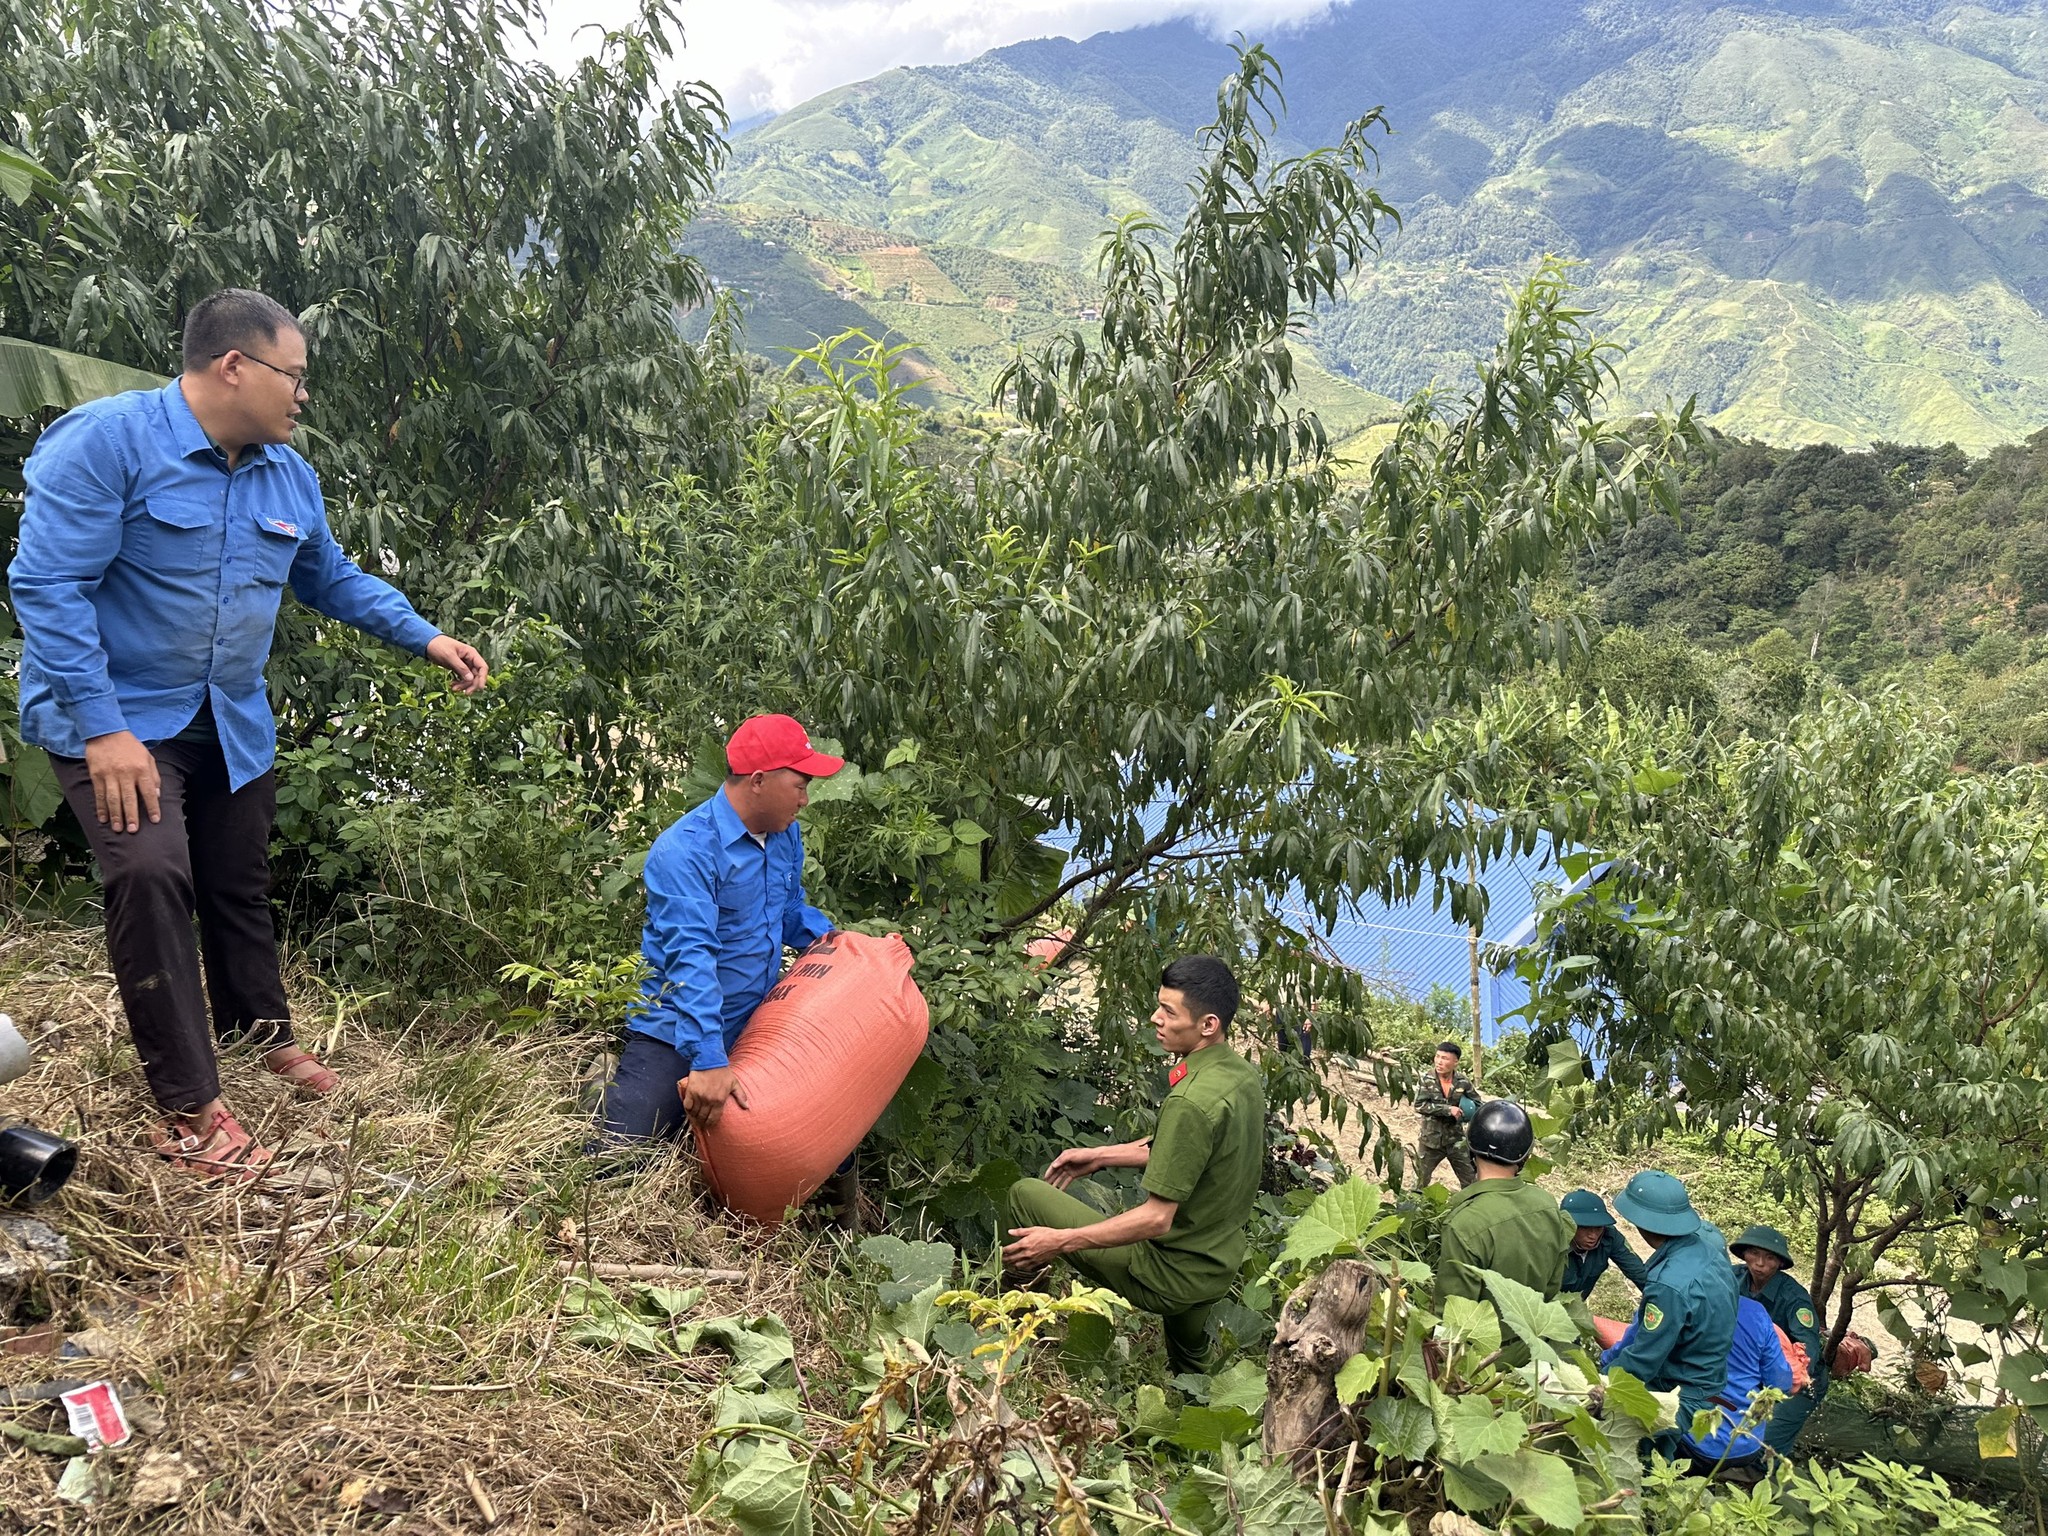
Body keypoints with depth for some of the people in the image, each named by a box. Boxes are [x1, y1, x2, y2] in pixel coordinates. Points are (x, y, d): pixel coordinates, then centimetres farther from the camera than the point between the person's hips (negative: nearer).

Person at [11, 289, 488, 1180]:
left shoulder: (288, 476, 3)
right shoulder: (107, 440, -19)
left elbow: (334, 579, 18)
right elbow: (47, 584, -22)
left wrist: (428, 640, 8)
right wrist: (104, 730, -25)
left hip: (230, 722, 6)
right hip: (118, 718, -6)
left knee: (239, 884, 16)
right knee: (151, 872, -22)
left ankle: (260, 1033, 41)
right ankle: (189, 1105, -11)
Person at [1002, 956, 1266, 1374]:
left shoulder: (1191, 1101, -30)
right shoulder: (1245, 1074, -2)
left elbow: (1157, 1219, -28)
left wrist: (1060, 1241, -20)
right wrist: (1099, 1156, 16)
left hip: (1171, 1276, -8)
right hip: (1221, 1268, 9)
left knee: (1025, 1194, -1)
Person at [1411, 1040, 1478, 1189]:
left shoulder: (1463, 1081, -6)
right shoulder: (1426, 1078, -11)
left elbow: (1477, 1104, 8)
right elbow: (1419, 1105, -19)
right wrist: (1448, 1109, -24)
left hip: (1456, 1140, 1)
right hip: (1431, 1140, -1)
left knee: (1471, 1182, 8)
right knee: (1420, 1181, 10)